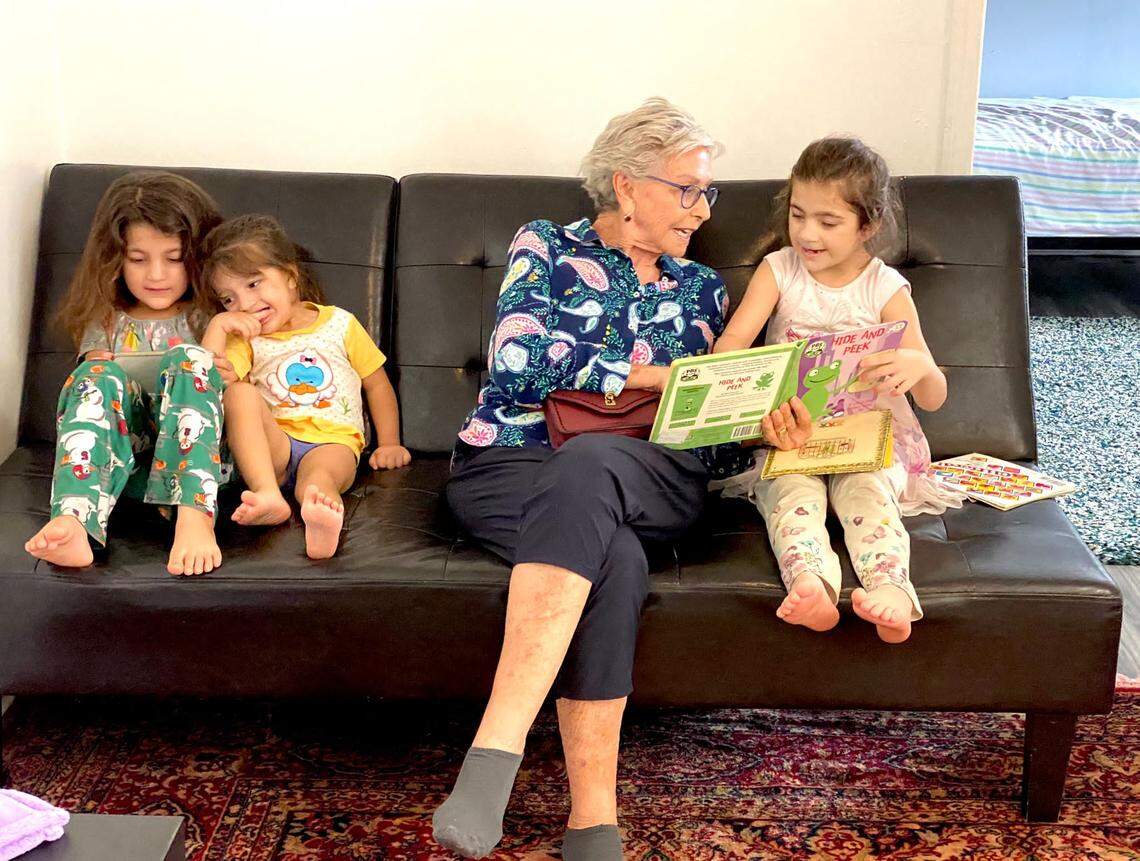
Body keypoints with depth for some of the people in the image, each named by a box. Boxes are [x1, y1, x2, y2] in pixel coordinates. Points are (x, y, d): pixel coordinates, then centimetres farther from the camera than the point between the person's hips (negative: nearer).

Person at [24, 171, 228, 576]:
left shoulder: (207, 318, 18)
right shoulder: (107, 323, 22)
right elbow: (93, 382, 8)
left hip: (195, 455, -1)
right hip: (120, 457, 1)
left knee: (189, 359, -25)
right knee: (98, 376, -26)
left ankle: (193, 518, -50)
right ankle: (73, 522, -56)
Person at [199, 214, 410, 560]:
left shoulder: (339, 324, 15)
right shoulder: (244, 339, 16)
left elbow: (377, 384, 20)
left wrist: (389, 444, 11)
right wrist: (218, 324, -4)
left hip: (333, 442, -2)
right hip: (271, 445, 2)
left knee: (320, 472, -37)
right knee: (239, 391, -26)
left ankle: (320, 514, -76)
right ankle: (267, 495, -45)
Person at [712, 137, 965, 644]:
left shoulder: (886, 289, 1)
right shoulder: (778, 270, 5)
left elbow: (934, 399, -5)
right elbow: (728, 346, -9)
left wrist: (919, 365, -31)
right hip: (789, 432, 1)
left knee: (865, 488, -31)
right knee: (793, 488, -30)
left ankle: (891, 591, -52)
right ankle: (810, 584, -54)